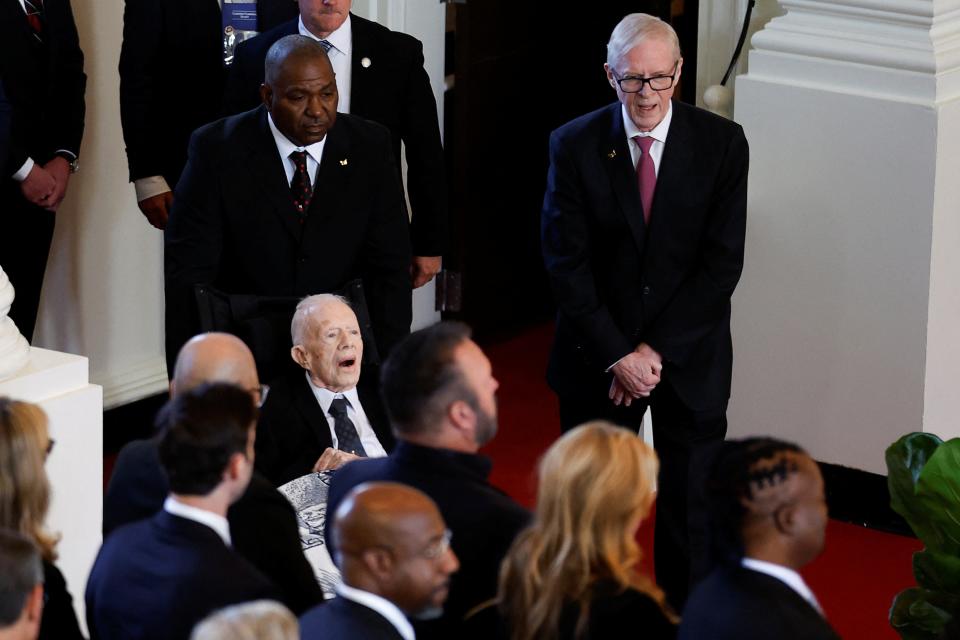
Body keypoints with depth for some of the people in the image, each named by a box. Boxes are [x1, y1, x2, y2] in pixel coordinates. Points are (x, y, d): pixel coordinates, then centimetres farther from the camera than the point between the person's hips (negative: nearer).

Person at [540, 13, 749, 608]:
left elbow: (723, 262, -9)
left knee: (690, 504, 7)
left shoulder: (721, 143, -8)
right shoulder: (575, 145, -8)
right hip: (598, 356, 0)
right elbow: (566, 263, -8)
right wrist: (618, 354, -15)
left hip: (690, 354, 0)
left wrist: (658, 350, -14)